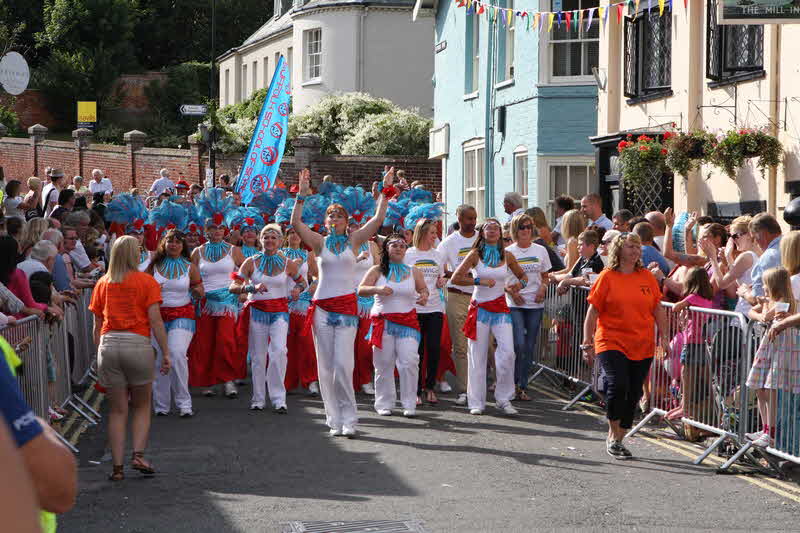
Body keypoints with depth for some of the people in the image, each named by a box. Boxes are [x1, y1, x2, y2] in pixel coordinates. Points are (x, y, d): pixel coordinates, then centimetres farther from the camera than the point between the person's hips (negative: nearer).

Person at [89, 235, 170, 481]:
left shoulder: (102, 284, 10)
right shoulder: (146, 281, 0)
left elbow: (97, 324, 10)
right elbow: (155, 320, -6)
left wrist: (99, 353, 16)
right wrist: (165, 353, -3)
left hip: (108, 344, 3)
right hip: (137, 343, -3)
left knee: (117, 410, 8)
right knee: (141, 407, 14)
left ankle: (118, 467, 5)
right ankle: (138, 455, -1)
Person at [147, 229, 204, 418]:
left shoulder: (190, 267, 6)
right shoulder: (154, 266, 7)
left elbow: (200, 294, 11)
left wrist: (197, 291, -12)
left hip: (182, 316, -2)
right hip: (158, 316, 2)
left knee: (177, 355, -19)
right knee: (159, 360, 2)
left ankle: (184, 403, -11)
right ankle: (161, 404, 14)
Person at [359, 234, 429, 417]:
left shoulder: (413, 271, 10)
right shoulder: (377, 271, 4)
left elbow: (423, 288, 22)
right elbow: (360, 290, -4)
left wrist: (424, 296, -2)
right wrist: (377, 289, -22)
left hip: (407, 322, 1)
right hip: (383, 322, -1)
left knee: (410, 362, -10)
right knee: (384, 364, 1)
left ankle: (409, 404, -2)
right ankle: (384, 404, 12)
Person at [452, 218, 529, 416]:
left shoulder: (507, 256, 6)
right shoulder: (475, 254, -1)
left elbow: (523, 275, 19)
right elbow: (456, 277, -6)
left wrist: (520, 284, -4)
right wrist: (480, 281, -15)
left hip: (500, 308, 2)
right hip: (480, 308, -1)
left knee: (508, 352, -12)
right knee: (477, 356, 1)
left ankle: (504, 399, 2)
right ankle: (476, 402, 10)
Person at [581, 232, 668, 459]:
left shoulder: (647, 276, 8)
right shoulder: (607, 277, -1)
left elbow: (658, 309, 15)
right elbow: (593, 311, 0)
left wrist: (664, 336, 8)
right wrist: (587, 343, -3)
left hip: (642, 346, 4)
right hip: (611, 343, -4)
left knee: (633, 393, 5)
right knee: (617, 384, -21)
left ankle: (617, 439, 19)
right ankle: (613, 434, -3)